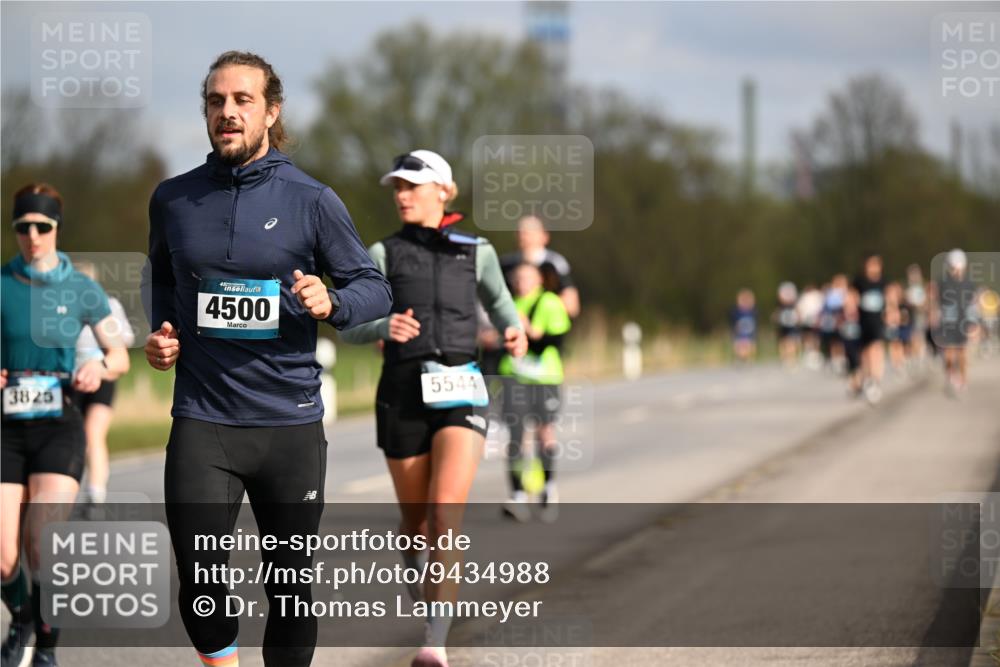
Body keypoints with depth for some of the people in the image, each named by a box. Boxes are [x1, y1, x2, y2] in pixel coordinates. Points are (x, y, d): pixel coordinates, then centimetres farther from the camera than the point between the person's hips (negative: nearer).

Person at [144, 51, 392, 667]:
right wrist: (162, 331, 6)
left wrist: (332, 303, -18)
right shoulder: (173, 199, 6)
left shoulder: (312, 200, -2)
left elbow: (376, 288, 3)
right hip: (202, 418, 1)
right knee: (201, 584, -11)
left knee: (290, 582, 8)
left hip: (290, 423, -1)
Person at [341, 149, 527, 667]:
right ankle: (423, 599, 45)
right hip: (403, 394, 1)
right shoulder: (383, 254, 5)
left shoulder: (476, 252, 8)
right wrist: (384, 328, -26)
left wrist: (514, 333, 1)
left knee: (446, 517, -19)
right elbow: (349, 328, -2)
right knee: (416, 521, 11)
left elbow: (499, 302, 25)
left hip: (460, 392, -1)